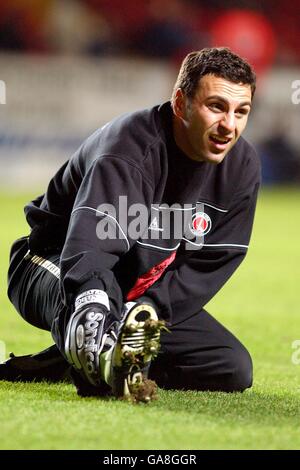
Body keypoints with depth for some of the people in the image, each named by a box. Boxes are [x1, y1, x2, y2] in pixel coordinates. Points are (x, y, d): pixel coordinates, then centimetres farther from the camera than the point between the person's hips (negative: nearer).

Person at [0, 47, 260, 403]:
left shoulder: (242, 166, -9)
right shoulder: (128, 149, -30)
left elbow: (209, 264, -8)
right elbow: (88, 245, -46)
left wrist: (150, 307, -25)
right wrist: (93, 310, -66)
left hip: (150, 289, 7)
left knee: (234, 370, -8)